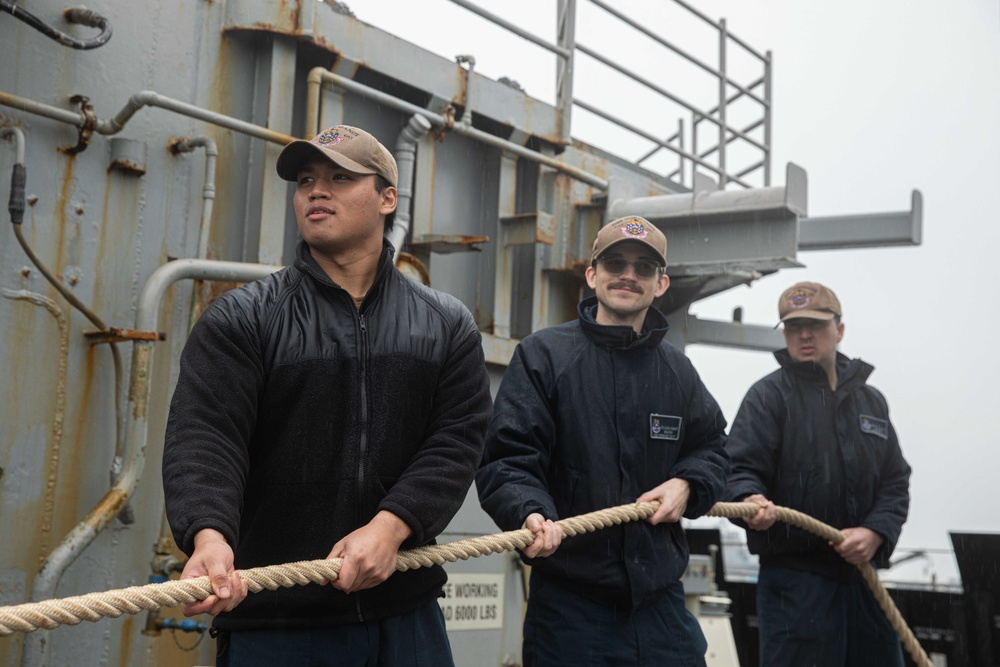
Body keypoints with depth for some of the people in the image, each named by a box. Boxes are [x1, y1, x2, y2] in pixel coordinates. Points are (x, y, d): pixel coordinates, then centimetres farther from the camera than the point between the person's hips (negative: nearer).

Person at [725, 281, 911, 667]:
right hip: (794, 576, -6)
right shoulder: (769, 395, 0)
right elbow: (740, 468, -10)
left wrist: (876, 532, -6)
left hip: (862, 574, 6)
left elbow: (895, 482, 13)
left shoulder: (871, 401, 16)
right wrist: (751, 500, -33)